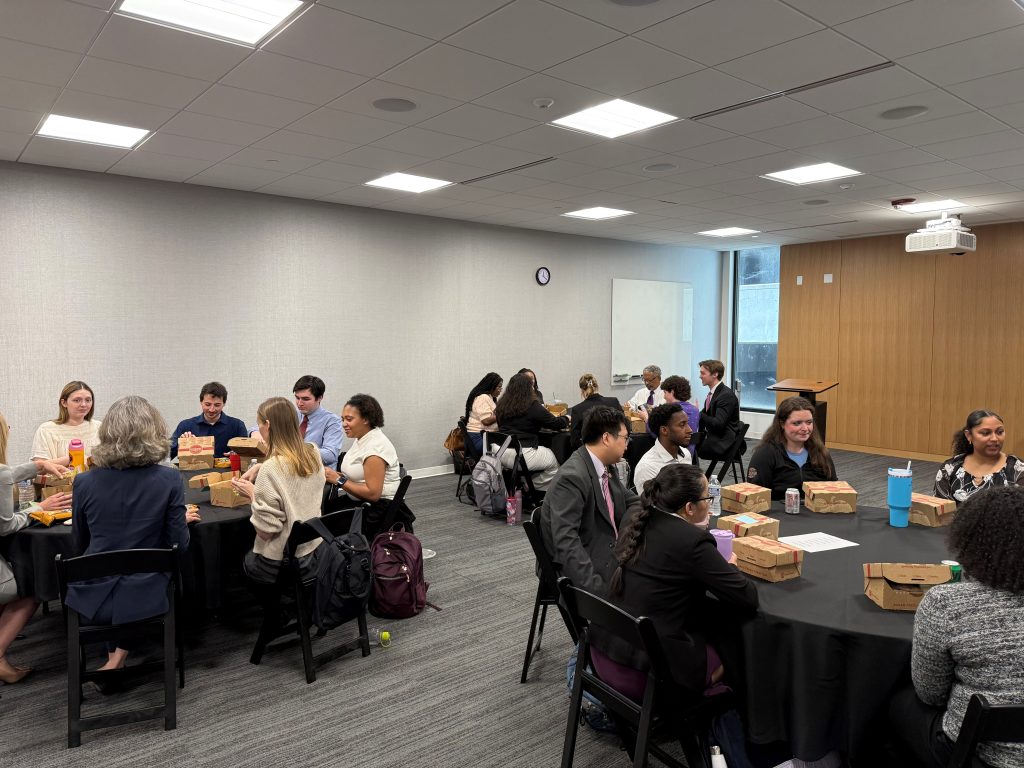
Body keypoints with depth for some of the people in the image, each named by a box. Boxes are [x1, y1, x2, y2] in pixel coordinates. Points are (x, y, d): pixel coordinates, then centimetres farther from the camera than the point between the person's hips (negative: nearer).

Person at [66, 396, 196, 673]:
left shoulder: (84, 482, -7)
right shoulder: (169, 479, -14)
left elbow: (79, 547, 6)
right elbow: (179, 544, -9)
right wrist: (182, 520, 11)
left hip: (94, 599, 2)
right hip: (144, 599, -1)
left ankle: (114, 657, 31)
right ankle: (120, 655, 21)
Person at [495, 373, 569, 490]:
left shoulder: (501, 405, 8)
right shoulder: (532, 406, -10)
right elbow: (555, 423, -3)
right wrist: (566, 419, 20)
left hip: (501, 454, 7)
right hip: (522, 456, -7)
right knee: (555, 462, 14)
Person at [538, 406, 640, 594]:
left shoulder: (606, 469, 6)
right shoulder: (571, 477, -22)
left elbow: (633, 501, 19)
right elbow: (566, 541, -28)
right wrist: (596, 588, -33)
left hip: (610, 558, 9)